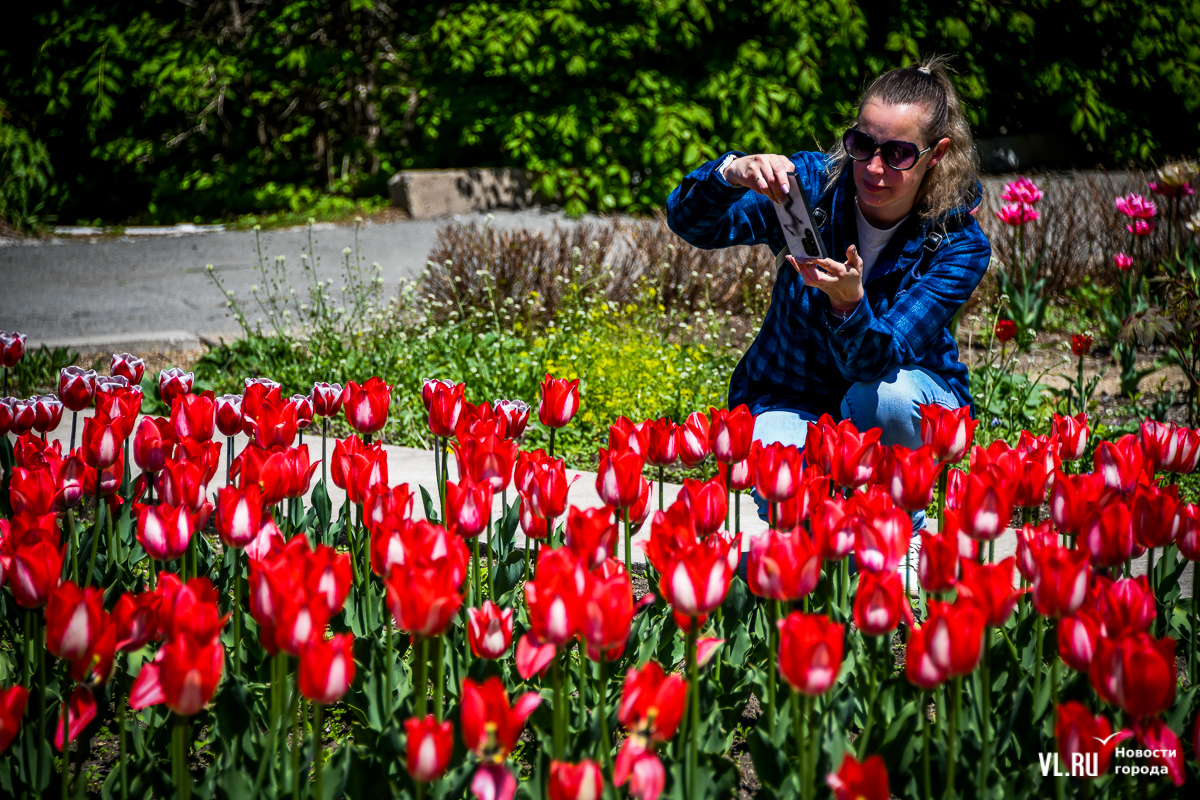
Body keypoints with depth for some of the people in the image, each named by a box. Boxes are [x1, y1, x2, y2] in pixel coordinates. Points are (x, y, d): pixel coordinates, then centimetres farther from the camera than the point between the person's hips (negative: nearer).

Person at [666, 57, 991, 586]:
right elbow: (691, 223, -24)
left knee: (883, 397, -37)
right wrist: (731, 173, -46)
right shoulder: (814, 182, -17)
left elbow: (876, 361, -31)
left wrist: (849, 301, -53)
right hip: (792, 397, 0)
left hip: (907, 391, 0)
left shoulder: (960, 246, -21)